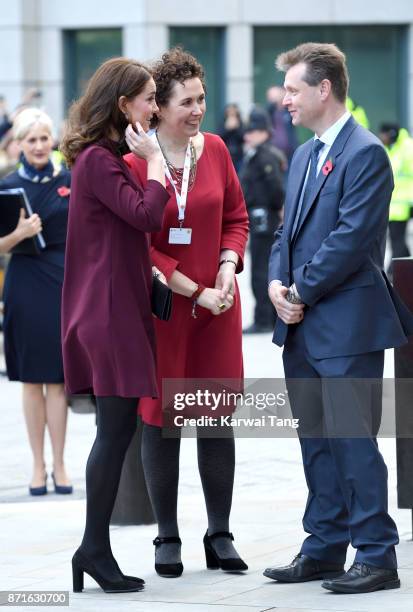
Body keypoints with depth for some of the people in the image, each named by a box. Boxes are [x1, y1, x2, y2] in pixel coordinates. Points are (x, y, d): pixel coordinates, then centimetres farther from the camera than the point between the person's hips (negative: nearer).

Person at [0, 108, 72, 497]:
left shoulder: (71, 182, 3)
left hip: (65, 283, 0)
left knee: (57, 380, 0)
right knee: (32, 380, 4)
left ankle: (59, 465, 6)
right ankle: (38, 465, 10)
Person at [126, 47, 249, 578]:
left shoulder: (214, 149, 4)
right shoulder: (134, 161, -11)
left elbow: (236, 217, 12)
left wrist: (228, 269, -6)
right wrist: (195, 292, -14)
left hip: (217, 308, 4)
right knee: (160, 416, 3)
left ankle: (220, 535, 16)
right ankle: (167, 539, 13)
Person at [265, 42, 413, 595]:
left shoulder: (365, 154, -12)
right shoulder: (304, 156, 17)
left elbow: (351, 238, -19)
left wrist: (302, 291, -13)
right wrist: (278, 284, 0)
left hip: (348, 324, -9)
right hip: (303, 325, 9)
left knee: (354, 442, -7)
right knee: (316, 441, 13)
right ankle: (325, 549, 21)